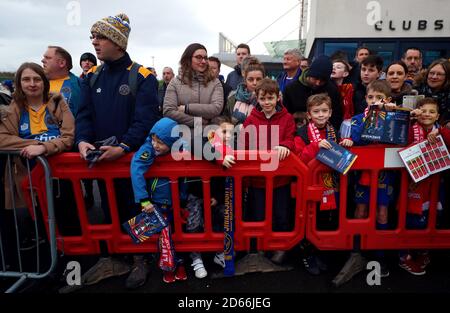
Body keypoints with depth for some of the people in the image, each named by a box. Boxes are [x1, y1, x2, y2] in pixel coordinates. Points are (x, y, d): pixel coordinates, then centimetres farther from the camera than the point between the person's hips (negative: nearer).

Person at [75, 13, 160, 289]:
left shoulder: (142, 77, -11)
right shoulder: (92, 77, 7)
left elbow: (145, 119, -19)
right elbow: (85, 114, 4)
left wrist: (123, 147, -28)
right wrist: (83, 140, -15)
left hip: (134, 158, -5)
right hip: (101, 157, 6)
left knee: (135, 210, 8)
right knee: (109, 210, 17)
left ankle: (140, 260, 26)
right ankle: (110, 259, 33)